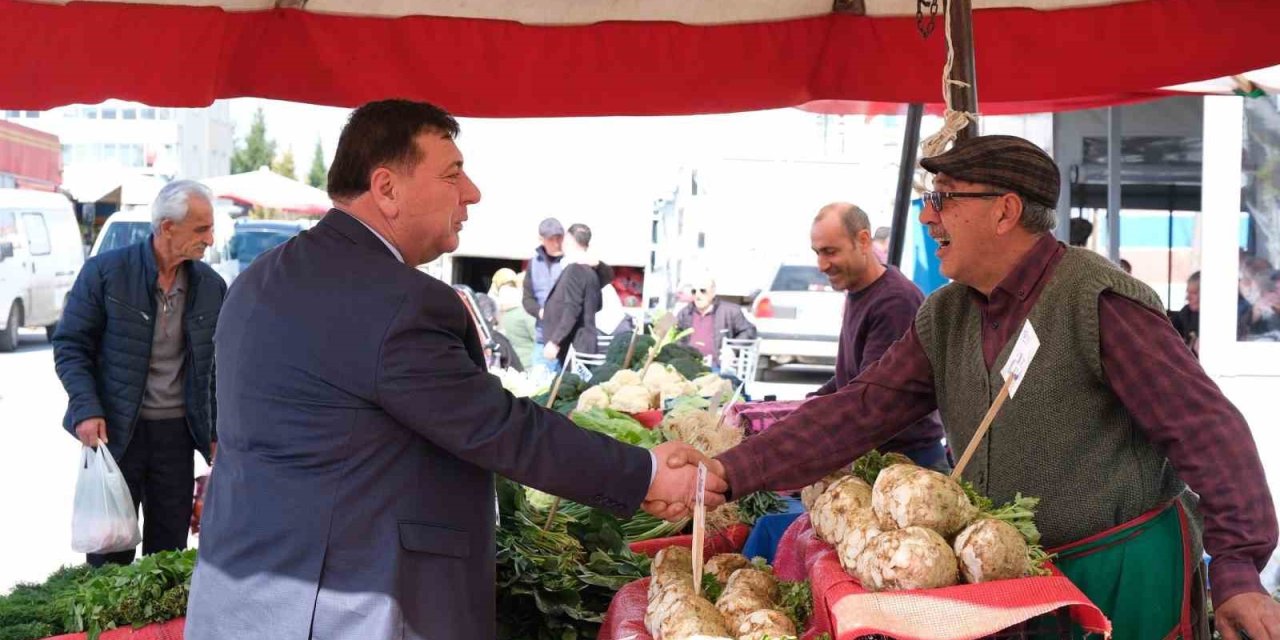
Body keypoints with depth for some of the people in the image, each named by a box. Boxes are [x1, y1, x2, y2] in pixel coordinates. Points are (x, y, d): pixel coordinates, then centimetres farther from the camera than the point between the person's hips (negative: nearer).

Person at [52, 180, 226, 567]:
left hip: (177, 432, 3)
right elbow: (70, 346, -4)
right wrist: (86, 410, -15)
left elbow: (217, 365, 9)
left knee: (170, 543, 9)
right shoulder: (105, 272, -8)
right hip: (115, 430, -3)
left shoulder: (211, 285, 3)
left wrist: (217, 433, 6)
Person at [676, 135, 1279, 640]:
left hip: (1124, 572, -6)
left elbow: (1208, 428, -18)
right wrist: (733, 471, -10)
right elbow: (860, 409, 0)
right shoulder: (944, 317, 5)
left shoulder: (1101, 301, -17)